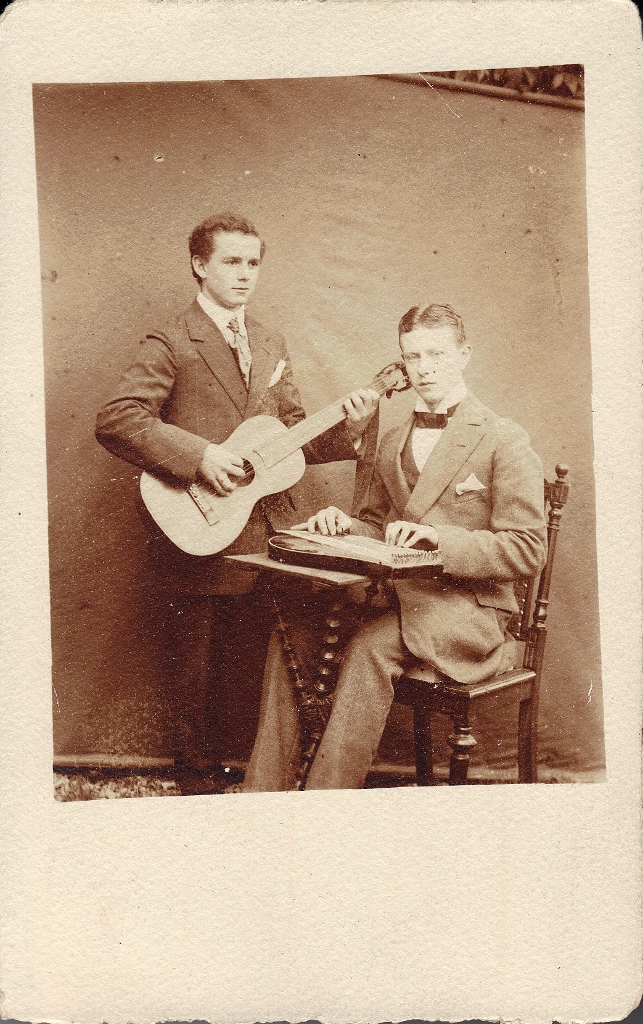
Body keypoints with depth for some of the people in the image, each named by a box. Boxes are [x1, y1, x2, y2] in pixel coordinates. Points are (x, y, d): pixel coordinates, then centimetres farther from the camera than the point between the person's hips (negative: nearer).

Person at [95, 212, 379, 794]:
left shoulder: (270, 347, 15)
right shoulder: (171, 344, -6)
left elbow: (291, 435, 15)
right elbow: (115, 420, -18)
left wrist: (346, 429, -3)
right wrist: (199, 455, -24)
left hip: (267, 537, 6)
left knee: (259, 659, 15)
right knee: (201, 669, 8)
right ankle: (199, 779, 28)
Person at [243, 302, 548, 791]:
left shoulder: (504, 440, -4)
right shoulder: (393, 443, 17)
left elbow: (528, 550, -9)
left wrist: (440, 538, -22)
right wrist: (346, 525, 1)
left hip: (467, 607, -6)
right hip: (397, 595, 6)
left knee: (370, 647, -33)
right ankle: (263, 792, -15)